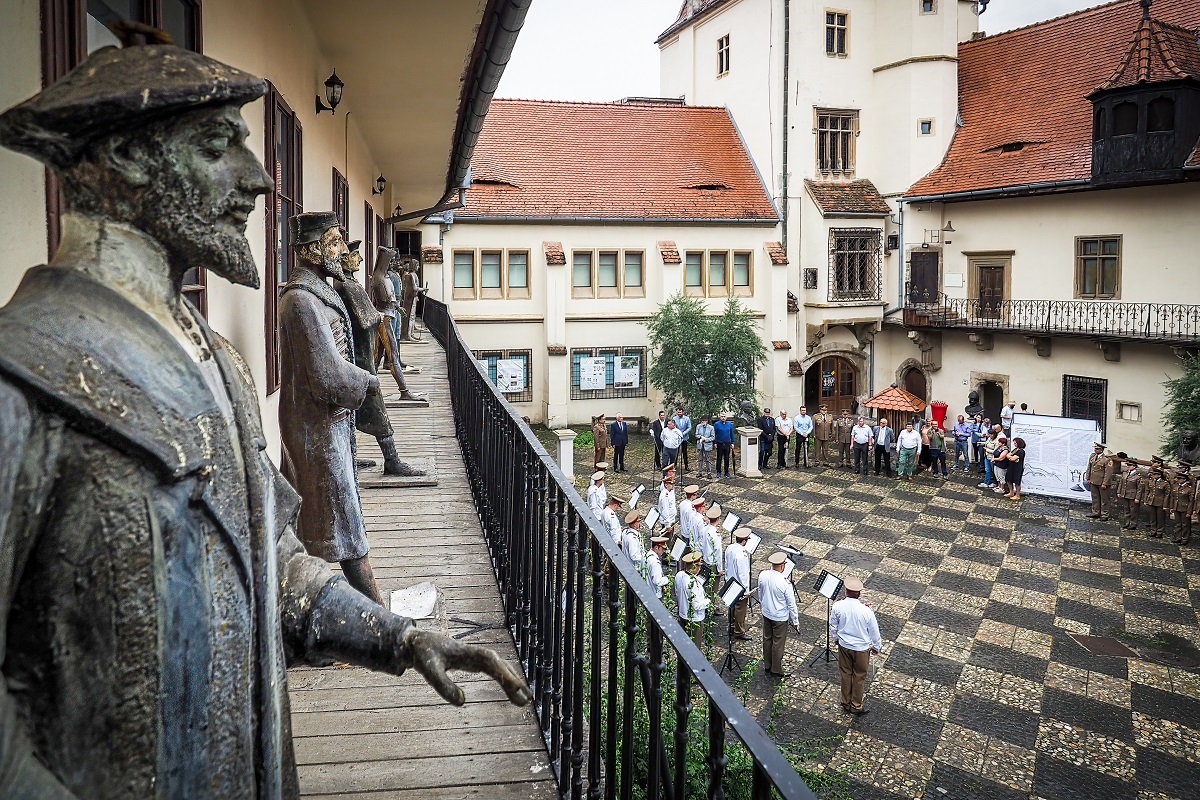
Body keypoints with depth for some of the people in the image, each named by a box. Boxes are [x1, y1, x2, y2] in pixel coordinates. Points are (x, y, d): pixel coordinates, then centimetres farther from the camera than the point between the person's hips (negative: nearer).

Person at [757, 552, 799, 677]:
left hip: (766, 614, 6)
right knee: (778, 643, 12)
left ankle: (767, 666, 38)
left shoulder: (763, 575, -14)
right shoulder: (785, 583, -30)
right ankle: (776, 670, 27)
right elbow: (791, 604, -19)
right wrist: (796, 621, -6)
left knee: (767, 639, 22)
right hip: (780, 617, -6)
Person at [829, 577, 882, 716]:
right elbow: (874, 632, -12)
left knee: (845, 674, 20)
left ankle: (846, 703, 36)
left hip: (844, 646, 3)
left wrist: (836, 639, 18)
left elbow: (833, 627, -2)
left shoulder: (837, 606, -19)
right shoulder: (867, 611, -27)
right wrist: (876, 647, 7)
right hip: (862, 648, -2)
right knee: (859, 677, 16)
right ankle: (856, 706, 30)